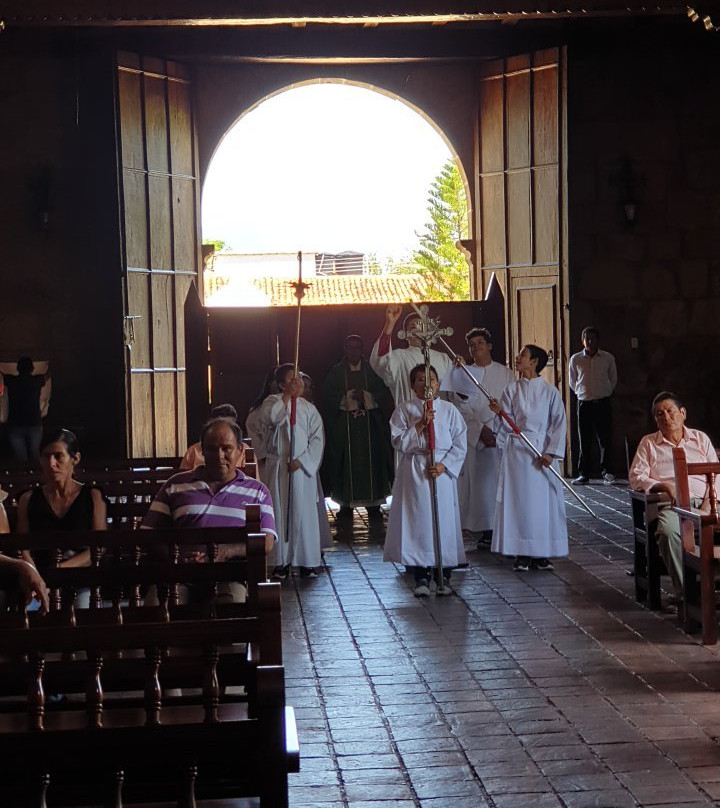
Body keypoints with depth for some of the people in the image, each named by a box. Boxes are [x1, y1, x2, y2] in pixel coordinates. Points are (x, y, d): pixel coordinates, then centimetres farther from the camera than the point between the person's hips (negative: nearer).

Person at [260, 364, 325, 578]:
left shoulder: (308, 407, 5)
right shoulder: (273, 402, 1)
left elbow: (317, 438, 1)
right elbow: (268, 418, -21)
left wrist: (301, 460, -9)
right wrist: (288, 396, -17)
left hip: (302, 468, 1)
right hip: (278, 467, -1)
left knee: (305, 514, 1)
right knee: (280, 513, 1)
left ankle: (307, 561, 7)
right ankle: (282, 561, 6)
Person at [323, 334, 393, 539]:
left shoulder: (373, 370, 9)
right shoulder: (335, 372, 8)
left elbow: (384, 394, 3)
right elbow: (330, 399, 1)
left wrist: (366, 397, -12)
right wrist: (348, 398, -13)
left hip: (370, 428, 1)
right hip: (344, 428, 0)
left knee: (372, 467, -3)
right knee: (346, 470, -2)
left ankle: (375, 517, 1)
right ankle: (345, 519, 4)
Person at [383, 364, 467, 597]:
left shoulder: (449, 410, 6)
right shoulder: (404, 410, 5)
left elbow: (460, 444, 3)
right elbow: (399, 442, -5)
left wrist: (443, 465, -9)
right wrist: (420, 424, -15)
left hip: (442, 471, 1)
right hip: (414, 471, -1)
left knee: (444, 520, 0)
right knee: (417, 521, -3)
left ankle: (444, 576, 10)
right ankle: (421, 577, 5)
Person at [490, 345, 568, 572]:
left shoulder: (550, 392, 3)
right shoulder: (511, 390, 7)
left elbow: (559, 423, 1)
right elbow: (508, 425, 4)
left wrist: (551, 452, -9)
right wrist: (499, 412, -17)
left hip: (542, 453, -1)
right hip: (517, 451, 1)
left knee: (543, 500, 0)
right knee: (518, 500, -1)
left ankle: (541, 554, 8)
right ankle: (521, 554, 5)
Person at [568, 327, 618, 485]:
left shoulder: (608, 358, 1)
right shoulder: (575, 359, 2)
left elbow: (613, 379, 14)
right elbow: (572, 382, 13)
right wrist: (582, 394, 11)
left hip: (603, 402, -1)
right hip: (584, 403, 1)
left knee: (605, 439, -3)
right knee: (584, 440, 2)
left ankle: (607, 472, 4)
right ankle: (583, 474, 7)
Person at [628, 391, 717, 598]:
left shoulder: (700, 438, 24)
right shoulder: (648, 443, 20)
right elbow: (635, 477, 9)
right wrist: (664, 486, -8)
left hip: (703, 503, 2)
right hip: (672, 506, -1)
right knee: (668, 531, -38)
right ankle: (684, 592, -33)